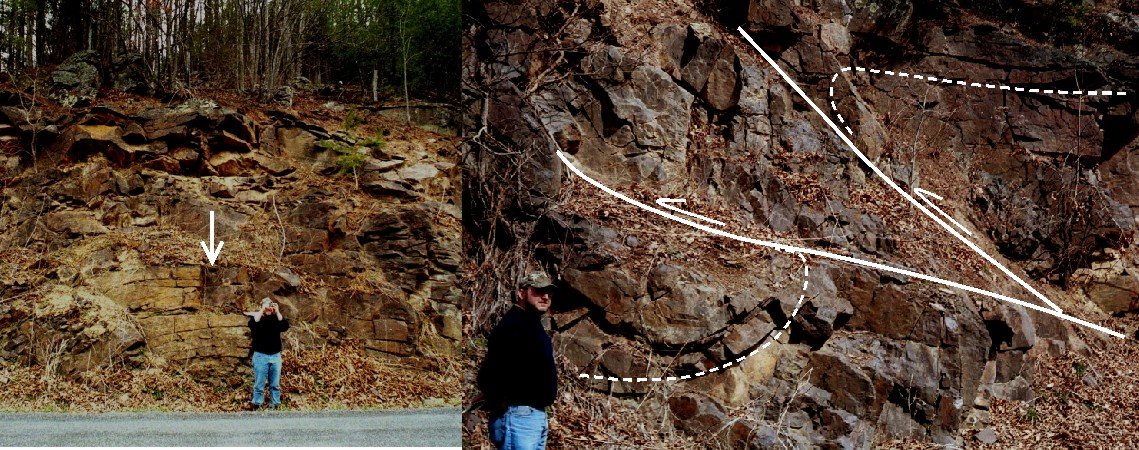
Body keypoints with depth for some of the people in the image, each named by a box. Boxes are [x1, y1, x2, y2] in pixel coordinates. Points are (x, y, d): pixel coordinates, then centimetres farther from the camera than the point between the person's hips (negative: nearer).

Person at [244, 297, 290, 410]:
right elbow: (252, 325, -22)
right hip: (260, 356, -3)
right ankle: (257, 404, 4)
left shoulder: (276, 318, 8)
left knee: (275, 384, 7)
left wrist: (277, 312, -16)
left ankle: (275, 404, 14)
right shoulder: (256, 317, 2)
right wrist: (262, 311, -22)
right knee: (259, 384, -2)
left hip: (275, 355, 3)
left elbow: (285, 327, -10)